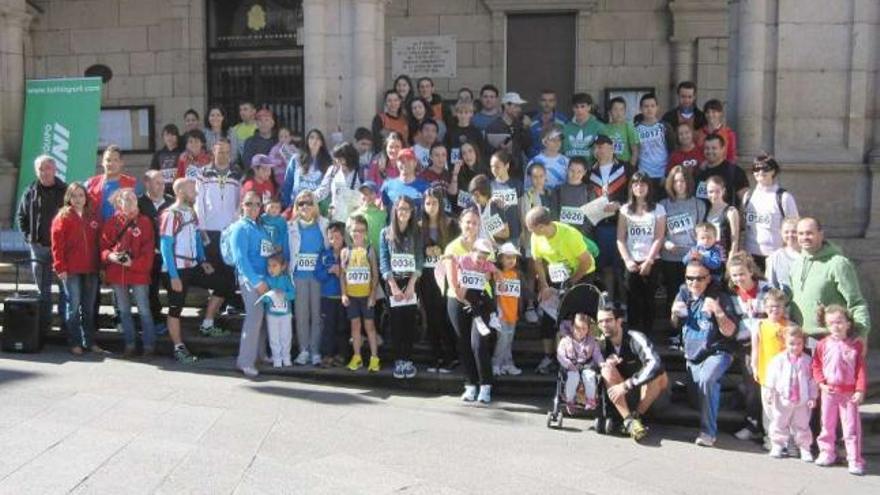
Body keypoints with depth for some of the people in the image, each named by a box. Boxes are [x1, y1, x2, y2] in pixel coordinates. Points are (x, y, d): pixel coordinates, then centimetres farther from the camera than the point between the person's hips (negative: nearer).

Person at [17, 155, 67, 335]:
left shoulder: (66, 191, -2)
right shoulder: (30, 192, 6)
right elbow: (20, 216, 16)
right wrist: (28, 235, 5)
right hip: (39, 246, 3)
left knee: (65, 286, 1)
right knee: (43, 288, 10)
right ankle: (43, 322, 17)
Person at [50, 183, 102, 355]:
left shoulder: (93, 217, 12)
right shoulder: (63, 217, -1)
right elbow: (57, 244, -7)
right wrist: (60, 267, -12)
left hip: (91, 270, 4)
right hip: (71, 270, -4)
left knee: (89, 307, 10)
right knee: (73, 306, 0)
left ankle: (89, 341, 17)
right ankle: (74, 343, 8)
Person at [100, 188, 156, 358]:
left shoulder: (144, 221, -3)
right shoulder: (111, 223, 5)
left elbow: (148, 249, -6)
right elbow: (103, 247, 6)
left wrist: (134, 263, -16)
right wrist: (110, 256, -14)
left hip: (138, 273, -3)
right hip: (116, 273, 4)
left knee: (144, 310, 0)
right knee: (123, 311, 12)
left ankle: (149, 344, 9)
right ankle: (130, 344, 23)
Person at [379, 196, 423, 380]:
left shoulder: (416, 233, 6)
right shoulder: (386, 233, 4)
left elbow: (419, 260, 0)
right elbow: (384, 262, -1)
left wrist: (411, 285, -12)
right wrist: (394, 287, -12)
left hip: (411, 283, 0)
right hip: (393, 283, 0)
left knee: (409, 323, -2)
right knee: (396, 323, -2)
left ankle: (408, 360, 3)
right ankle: (398, 361, 2)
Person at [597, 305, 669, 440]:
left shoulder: (635, 338, -22)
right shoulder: (601, 343, -8)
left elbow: (655, 364, -37)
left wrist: (626, 385, -42)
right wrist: (605, 363, -28)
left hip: (643, 392, -3)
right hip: (619, 395, 3)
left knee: (661, 377, -31)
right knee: (607, 369, -26)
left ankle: (636, 415, -16)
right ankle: (629, 421, -32)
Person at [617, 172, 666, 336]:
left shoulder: (658, 209, 4)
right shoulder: (625, 209, 9)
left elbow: (659, 238, -3)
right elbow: (620, 239, 4)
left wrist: (648, 261, -11)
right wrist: (627, 260, -8)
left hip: (650, 262, -1)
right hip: (631, 263, 1)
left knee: (648, 300, 0)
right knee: (632, 301, 0)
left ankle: (647, 336, 6)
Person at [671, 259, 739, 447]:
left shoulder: (719, 297, -14)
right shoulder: (684, 293, 2)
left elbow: (729, 331, -17)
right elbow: (675, 325, 12)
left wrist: (718, 311, -32)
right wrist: (675, 313, -10)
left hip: (717, 352, -6)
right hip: (693, 354, 6)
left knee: (706, 380, -33)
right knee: (694, 394, 11)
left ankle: (709, 431, -23)